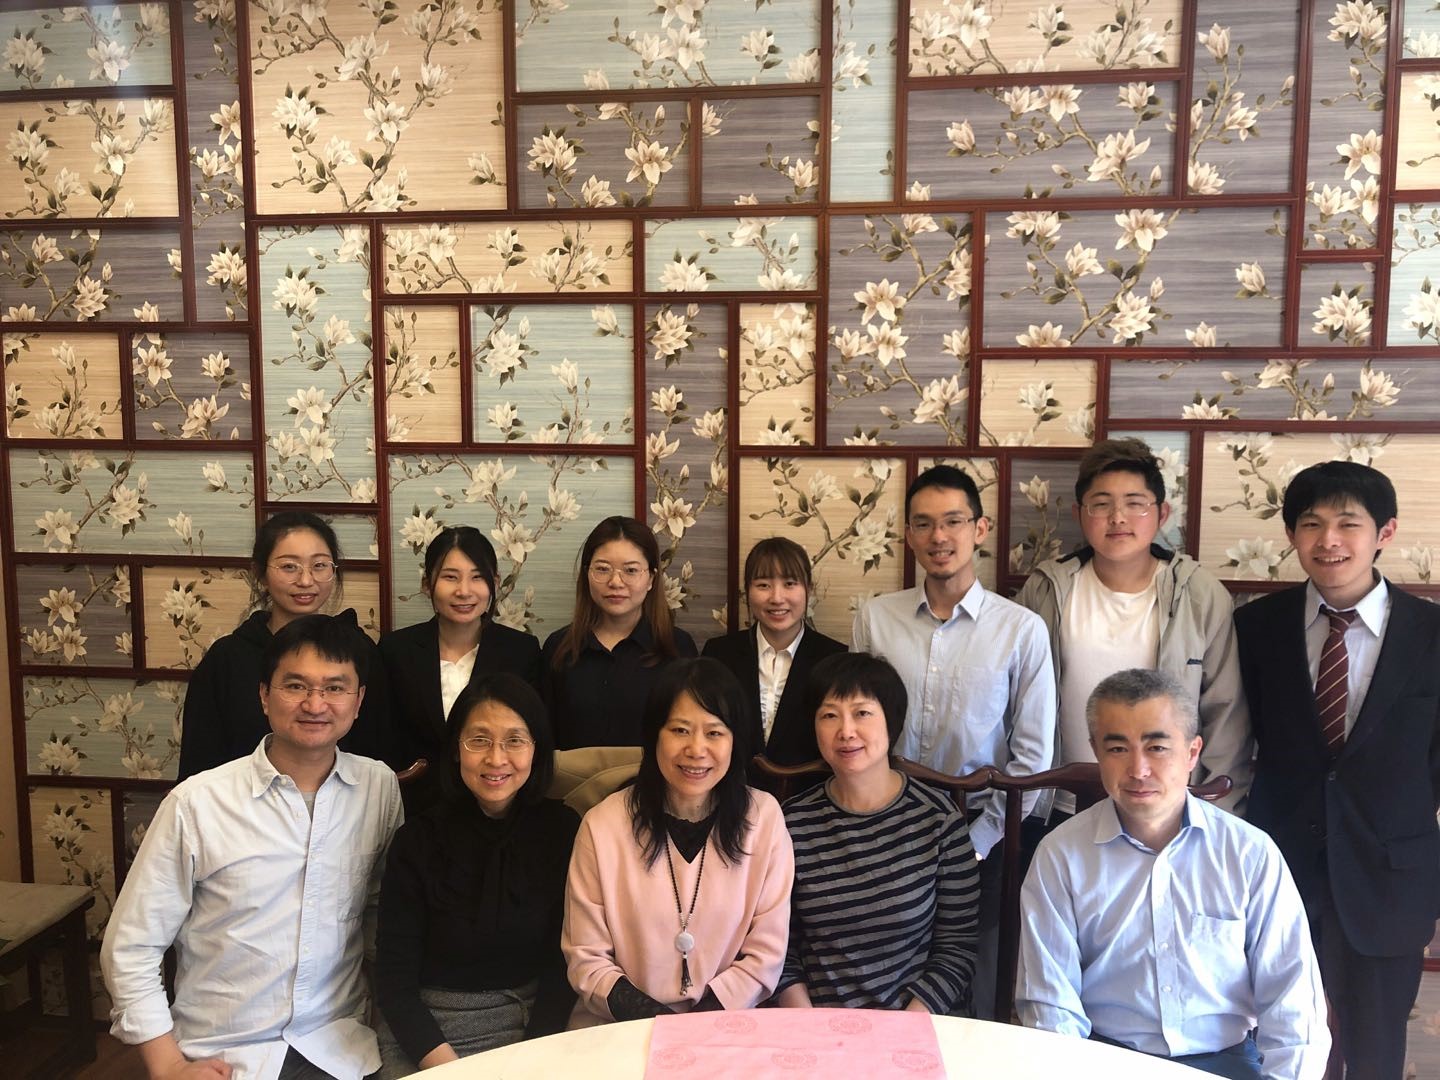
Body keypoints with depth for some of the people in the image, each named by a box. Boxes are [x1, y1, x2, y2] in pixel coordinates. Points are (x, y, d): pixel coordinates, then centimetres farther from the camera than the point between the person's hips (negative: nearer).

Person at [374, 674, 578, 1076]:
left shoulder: (562, 830, -3)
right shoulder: (417, 841, -6)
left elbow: (564, 963, -2)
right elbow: (395, 981, -6)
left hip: (535, 1022, 1)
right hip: (427, 1025, 0)